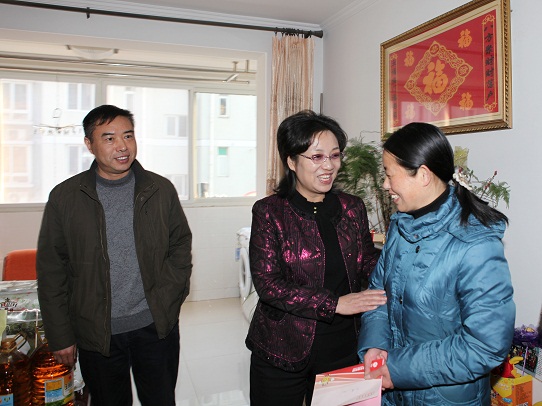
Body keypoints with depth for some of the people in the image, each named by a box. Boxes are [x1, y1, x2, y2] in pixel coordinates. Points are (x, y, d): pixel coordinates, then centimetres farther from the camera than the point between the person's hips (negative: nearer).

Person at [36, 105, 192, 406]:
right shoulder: (64, 197, -3)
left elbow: (181, 245, 6)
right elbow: (51, 270, 0)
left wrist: (167, 298, -5)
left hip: (156, 326, 1)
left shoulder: (161, 190, -1)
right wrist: (60, 336, -1)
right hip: (96, 333, 0)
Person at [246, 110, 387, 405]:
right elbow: (267, 283, -16)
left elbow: (368, 263, 7)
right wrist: (335, 303, -22)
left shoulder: (352, 208, 3)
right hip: (282, 352, -3)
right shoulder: (269, 212, -10)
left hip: (342, 348, 4)